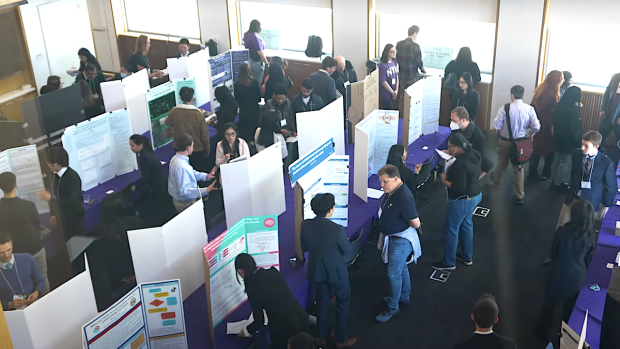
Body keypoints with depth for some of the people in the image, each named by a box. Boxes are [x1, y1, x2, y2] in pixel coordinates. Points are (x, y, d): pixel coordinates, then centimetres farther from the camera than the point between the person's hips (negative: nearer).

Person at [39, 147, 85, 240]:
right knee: (67, 242, 10)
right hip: (62, 218, 6)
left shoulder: (72, 177, -23)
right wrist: (54, 214, 10)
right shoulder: (56, 175, 1)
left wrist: (50, 198, -25)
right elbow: (56, 195, 11)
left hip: (73, 219, -6)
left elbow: (72, 202, -28)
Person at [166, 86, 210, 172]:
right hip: (197, 150, -2)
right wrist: (207, 151, 3)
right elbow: (204, 135, -10)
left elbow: (167, 123, 13)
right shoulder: (198, 114, -17)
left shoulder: (173, 112, -12)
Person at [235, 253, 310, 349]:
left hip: (284, 329, -6)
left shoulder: (253, 288, -15)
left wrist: (246, 332, 14)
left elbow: (259, 320, -6)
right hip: (302, 319, 6)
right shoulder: (273, 272, 1)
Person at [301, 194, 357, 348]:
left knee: (322, 304, 24)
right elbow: (347, 252, -13)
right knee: (343, 303, 19)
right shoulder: (337, 229, -28)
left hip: (317, 271, 4)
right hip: (337, 271, -4)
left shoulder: (305, 225, -16)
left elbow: (304, 247, 0)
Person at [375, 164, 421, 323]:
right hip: (392, 237, 9)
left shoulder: (404, 197, -30)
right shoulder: (390, 192, -2)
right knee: (401, 268, 25)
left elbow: (416, 223, -27)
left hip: (401, 241, -9)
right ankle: (404, 297, 43)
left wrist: (402, 226, -9)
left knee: (394, 273, 0)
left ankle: (393, 307, 15)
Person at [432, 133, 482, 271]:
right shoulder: (474, 154, -3)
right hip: (475, 195, 10)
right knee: (466, 223, 24)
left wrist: (445, 181, -16)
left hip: (462, 200, -10)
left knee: (451, 229, 6)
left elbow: (459, 188, -32)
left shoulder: (460, 164, -31)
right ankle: (467, 257, 39)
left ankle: (448, 262, 20)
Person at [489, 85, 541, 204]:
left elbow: (496, 125, -16)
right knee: (518, 168, 14)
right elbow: (536, 127, -11)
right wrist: (528, 132, 10)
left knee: (501, 163, 24)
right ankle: (519, 195, 20)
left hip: (505, 141, -1)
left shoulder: (505, 108, -19)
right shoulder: (529, 109, -12)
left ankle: (496, 181, 50)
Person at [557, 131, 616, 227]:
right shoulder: (576, 154, -10)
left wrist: (606, 206, 2)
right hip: (572, 197, 3)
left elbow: (611, 187, -6)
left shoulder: (607, 163, -19)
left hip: (590, 201, -3)